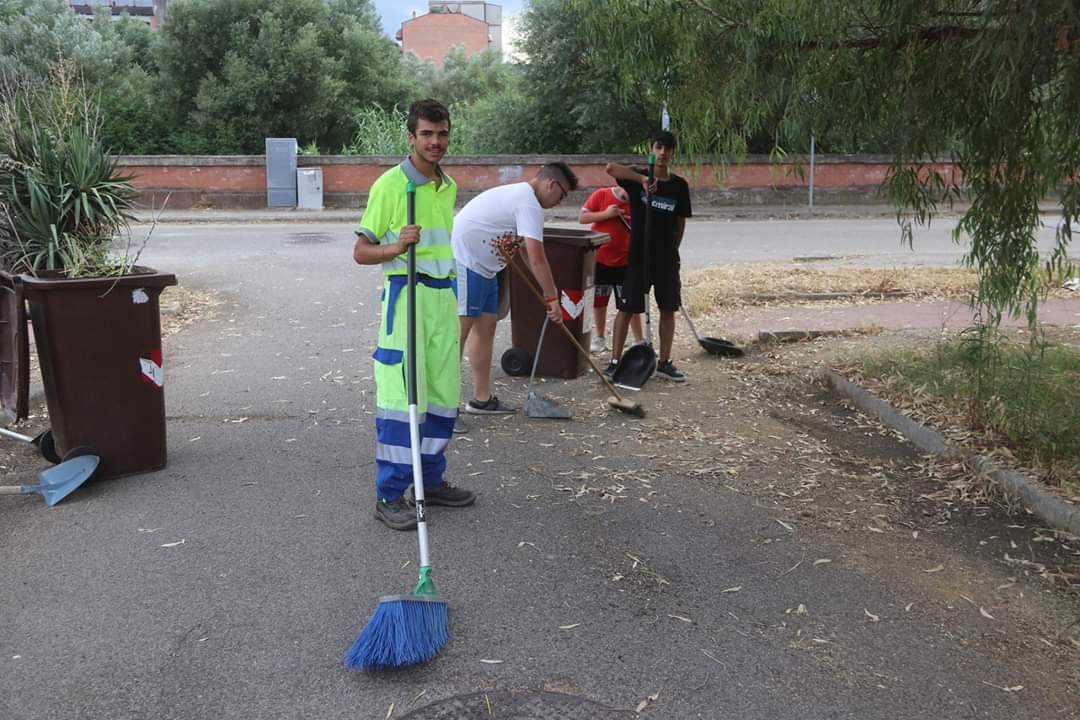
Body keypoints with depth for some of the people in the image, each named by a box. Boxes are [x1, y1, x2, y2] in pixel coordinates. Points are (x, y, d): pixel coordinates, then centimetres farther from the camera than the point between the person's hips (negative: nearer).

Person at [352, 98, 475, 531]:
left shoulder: (449, 186, 13)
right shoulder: (390, 184, -8)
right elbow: (361, 252, -7)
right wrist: (396, 247, -25)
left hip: (443, 296, 7)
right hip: (406, 295, -7)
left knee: (442, 396, 11)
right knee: (401, 397, -6)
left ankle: (431, 481, 24)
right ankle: (389, 496, 3)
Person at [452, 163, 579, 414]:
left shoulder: (519, 194, 18)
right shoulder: (529, 204, -15)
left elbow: (528, 253, 25)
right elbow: (537, 259, -19)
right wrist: (552, 299, -13)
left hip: (482, 267, 11)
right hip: (465, 263, -11)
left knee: (486, 325, 11)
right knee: (460, 327, -12)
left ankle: (482, 399, 17)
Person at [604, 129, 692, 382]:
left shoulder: (679, 185, 4)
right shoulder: (637, 176, -5)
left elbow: (680, 222, 11)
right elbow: (610, 167, -24)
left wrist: (671, 249, 7)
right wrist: (643, 179, -31)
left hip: (667, 259, 4)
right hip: (638, 256, -3)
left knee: (668, 309, 8)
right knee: (626, 309, -1)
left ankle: (664, 363, 19)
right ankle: (614, 362, 6)